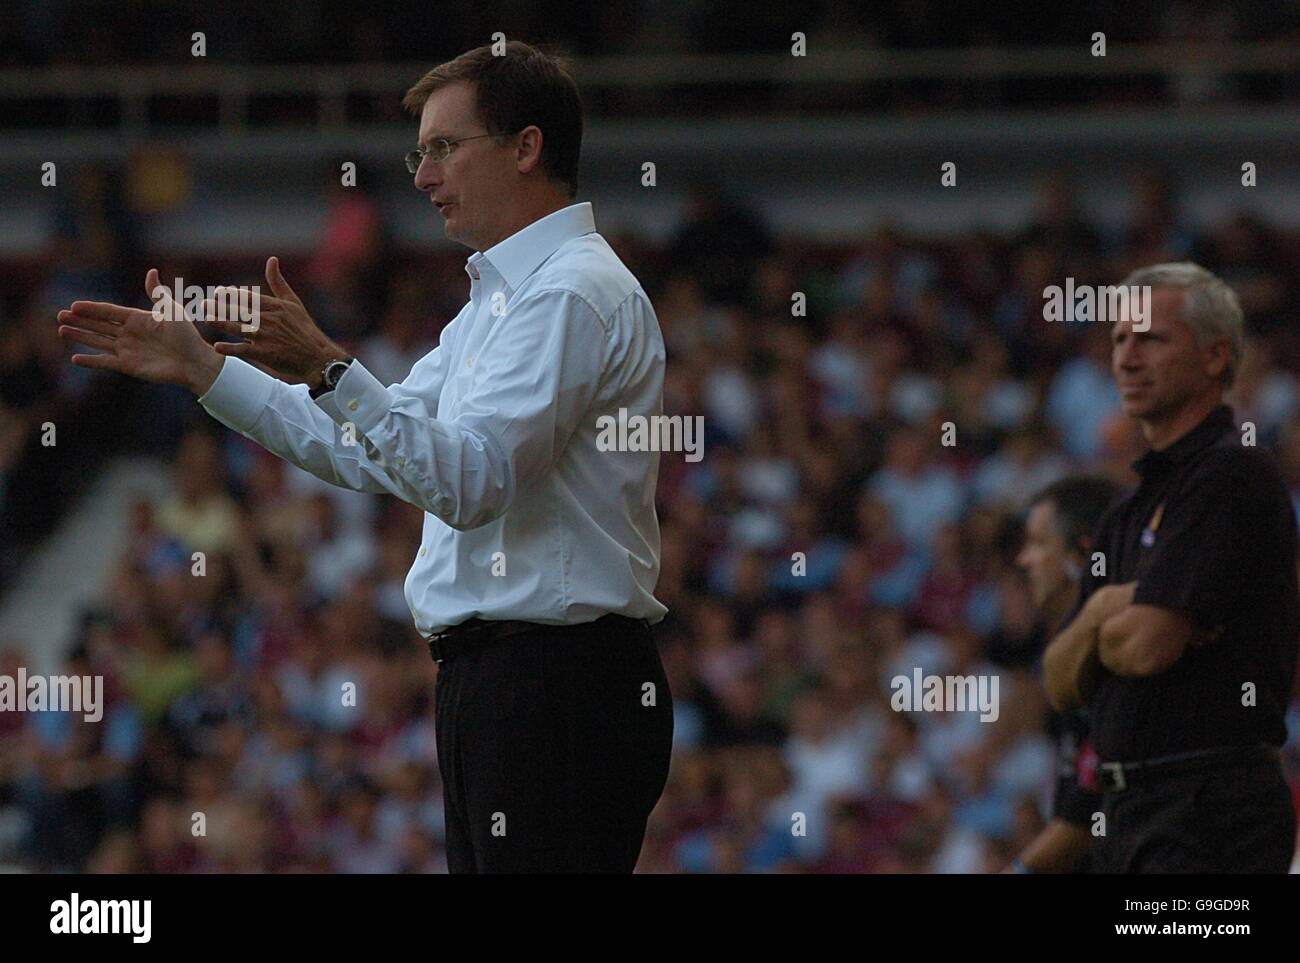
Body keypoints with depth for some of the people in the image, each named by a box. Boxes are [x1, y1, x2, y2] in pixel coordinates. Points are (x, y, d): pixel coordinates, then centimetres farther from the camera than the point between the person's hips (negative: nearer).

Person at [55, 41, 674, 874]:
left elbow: (471, 479, -23)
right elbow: (368, 451, 26)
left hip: (557, 694, -11)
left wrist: (329, 369, -30)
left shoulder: (573, 295, -13)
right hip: (493, 679, 11)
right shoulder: (500, 298, 23)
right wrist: (200, 368, 21)